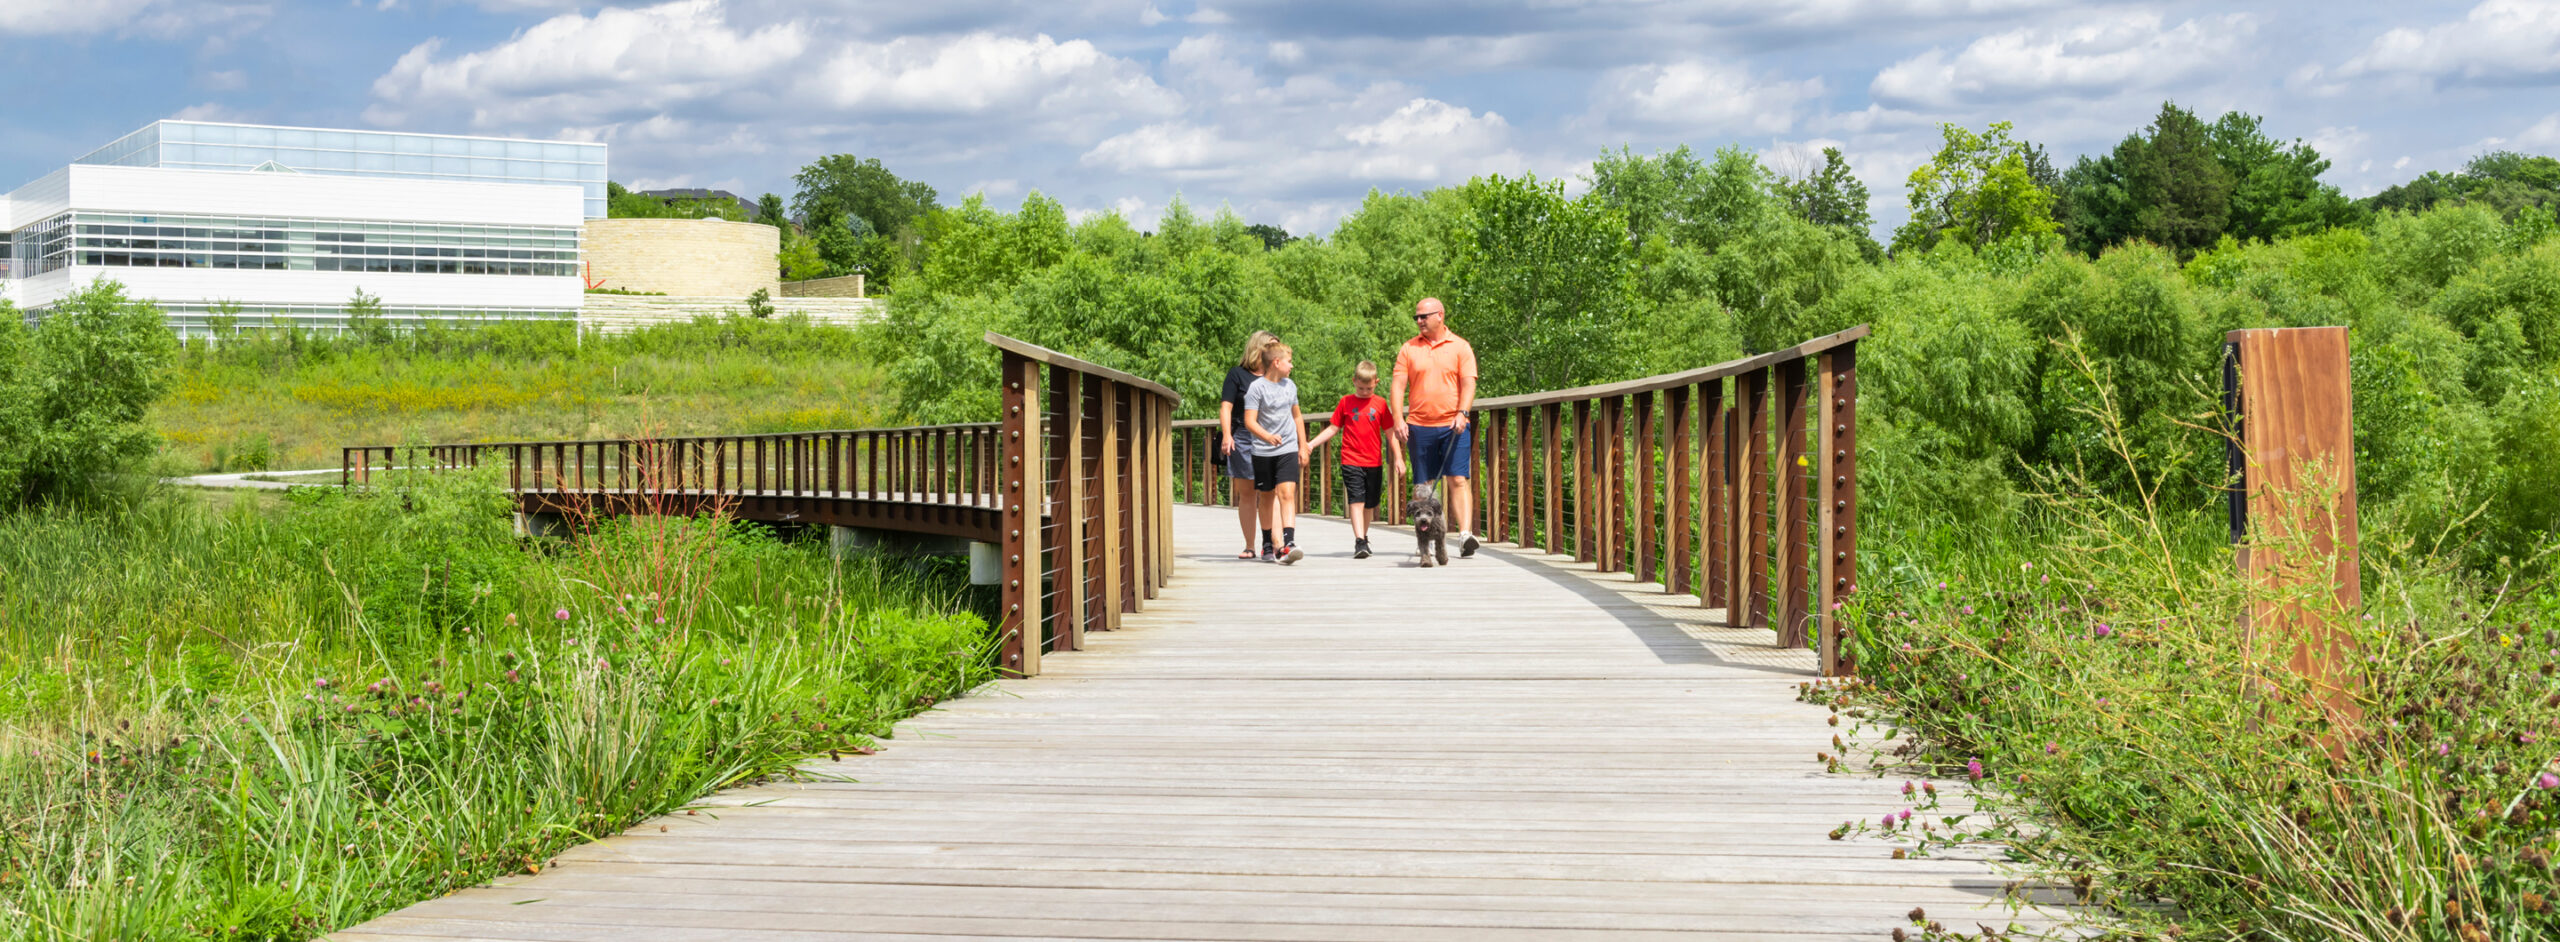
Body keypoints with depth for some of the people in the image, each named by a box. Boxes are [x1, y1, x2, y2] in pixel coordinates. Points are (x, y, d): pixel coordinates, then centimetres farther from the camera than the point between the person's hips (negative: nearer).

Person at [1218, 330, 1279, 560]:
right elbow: (1226, 407, 1)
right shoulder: (1237, 374, 6)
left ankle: (1268, 543, -6)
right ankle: (1249, 546, 7)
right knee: (1245, 493, 1)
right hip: (1242, 440, -2)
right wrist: (1226, 435, -13)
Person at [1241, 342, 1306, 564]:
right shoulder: (1257, 388, -7)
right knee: (1266, 497, 9)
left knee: (1287, 493, -13)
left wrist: (1303, 445, 22)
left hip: (1288, 449, 2)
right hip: (1263, 451, -2)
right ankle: (1268, 545, 23)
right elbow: (1249, 421, -14)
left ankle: (1288, 544, -22)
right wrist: (1267, 436, -30)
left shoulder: (1290, 386, 9)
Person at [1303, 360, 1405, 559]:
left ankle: (1363, 538, 27)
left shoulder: (1380, 404, 5)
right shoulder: (1346, 402, 4)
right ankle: (1359, 542, -20)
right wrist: (1311, 444, 3)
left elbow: (1390, 433, 9)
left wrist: (1398, 458, 4)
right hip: (1351, 461, -2)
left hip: (1374, 462, 2)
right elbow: (1333, 429, 10)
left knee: (1370, 503, 9)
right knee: (1357, 500, -13)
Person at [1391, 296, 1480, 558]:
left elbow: (1468, 384, -2)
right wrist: (1398, 418, -7)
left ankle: (1464, 534, -20)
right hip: (1419, 427, 2)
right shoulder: (1409, 349, 9)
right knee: (1423, 484, 5)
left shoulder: (1460, 347, 5)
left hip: (1452, 425, -2)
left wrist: (1461, 413, -17)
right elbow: (1399, 386, 6)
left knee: (1458, 480, -11)